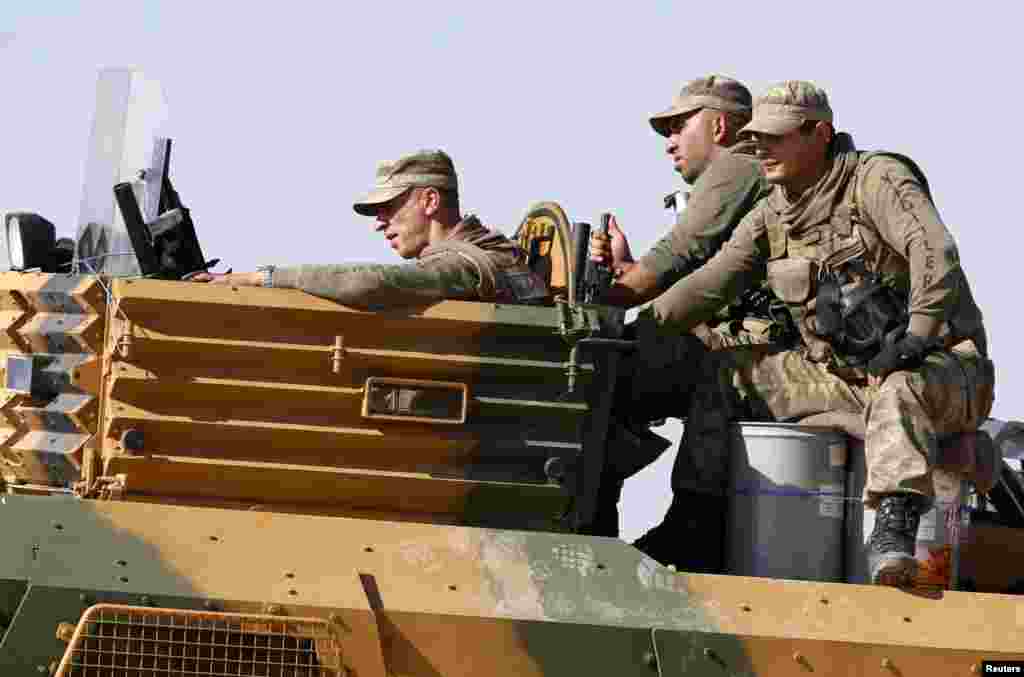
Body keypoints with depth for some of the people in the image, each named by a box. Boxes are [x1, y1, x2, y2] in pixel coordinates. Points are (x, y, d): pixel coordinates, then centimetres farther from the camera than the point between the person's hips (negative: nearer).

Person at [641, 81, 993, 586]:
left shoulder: (877, 180, -12)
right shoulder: (771, 216, 8)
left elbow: (936, 253, -27)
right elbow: (706, 287, 0)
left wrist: (916, 338, -34)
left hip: (942, 368, -7)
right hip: (843, 375, 7)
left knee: (900, 392, -42)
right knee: (718, 373, -3)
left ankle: (895, 524, -56)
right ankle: (694, 523, -4)